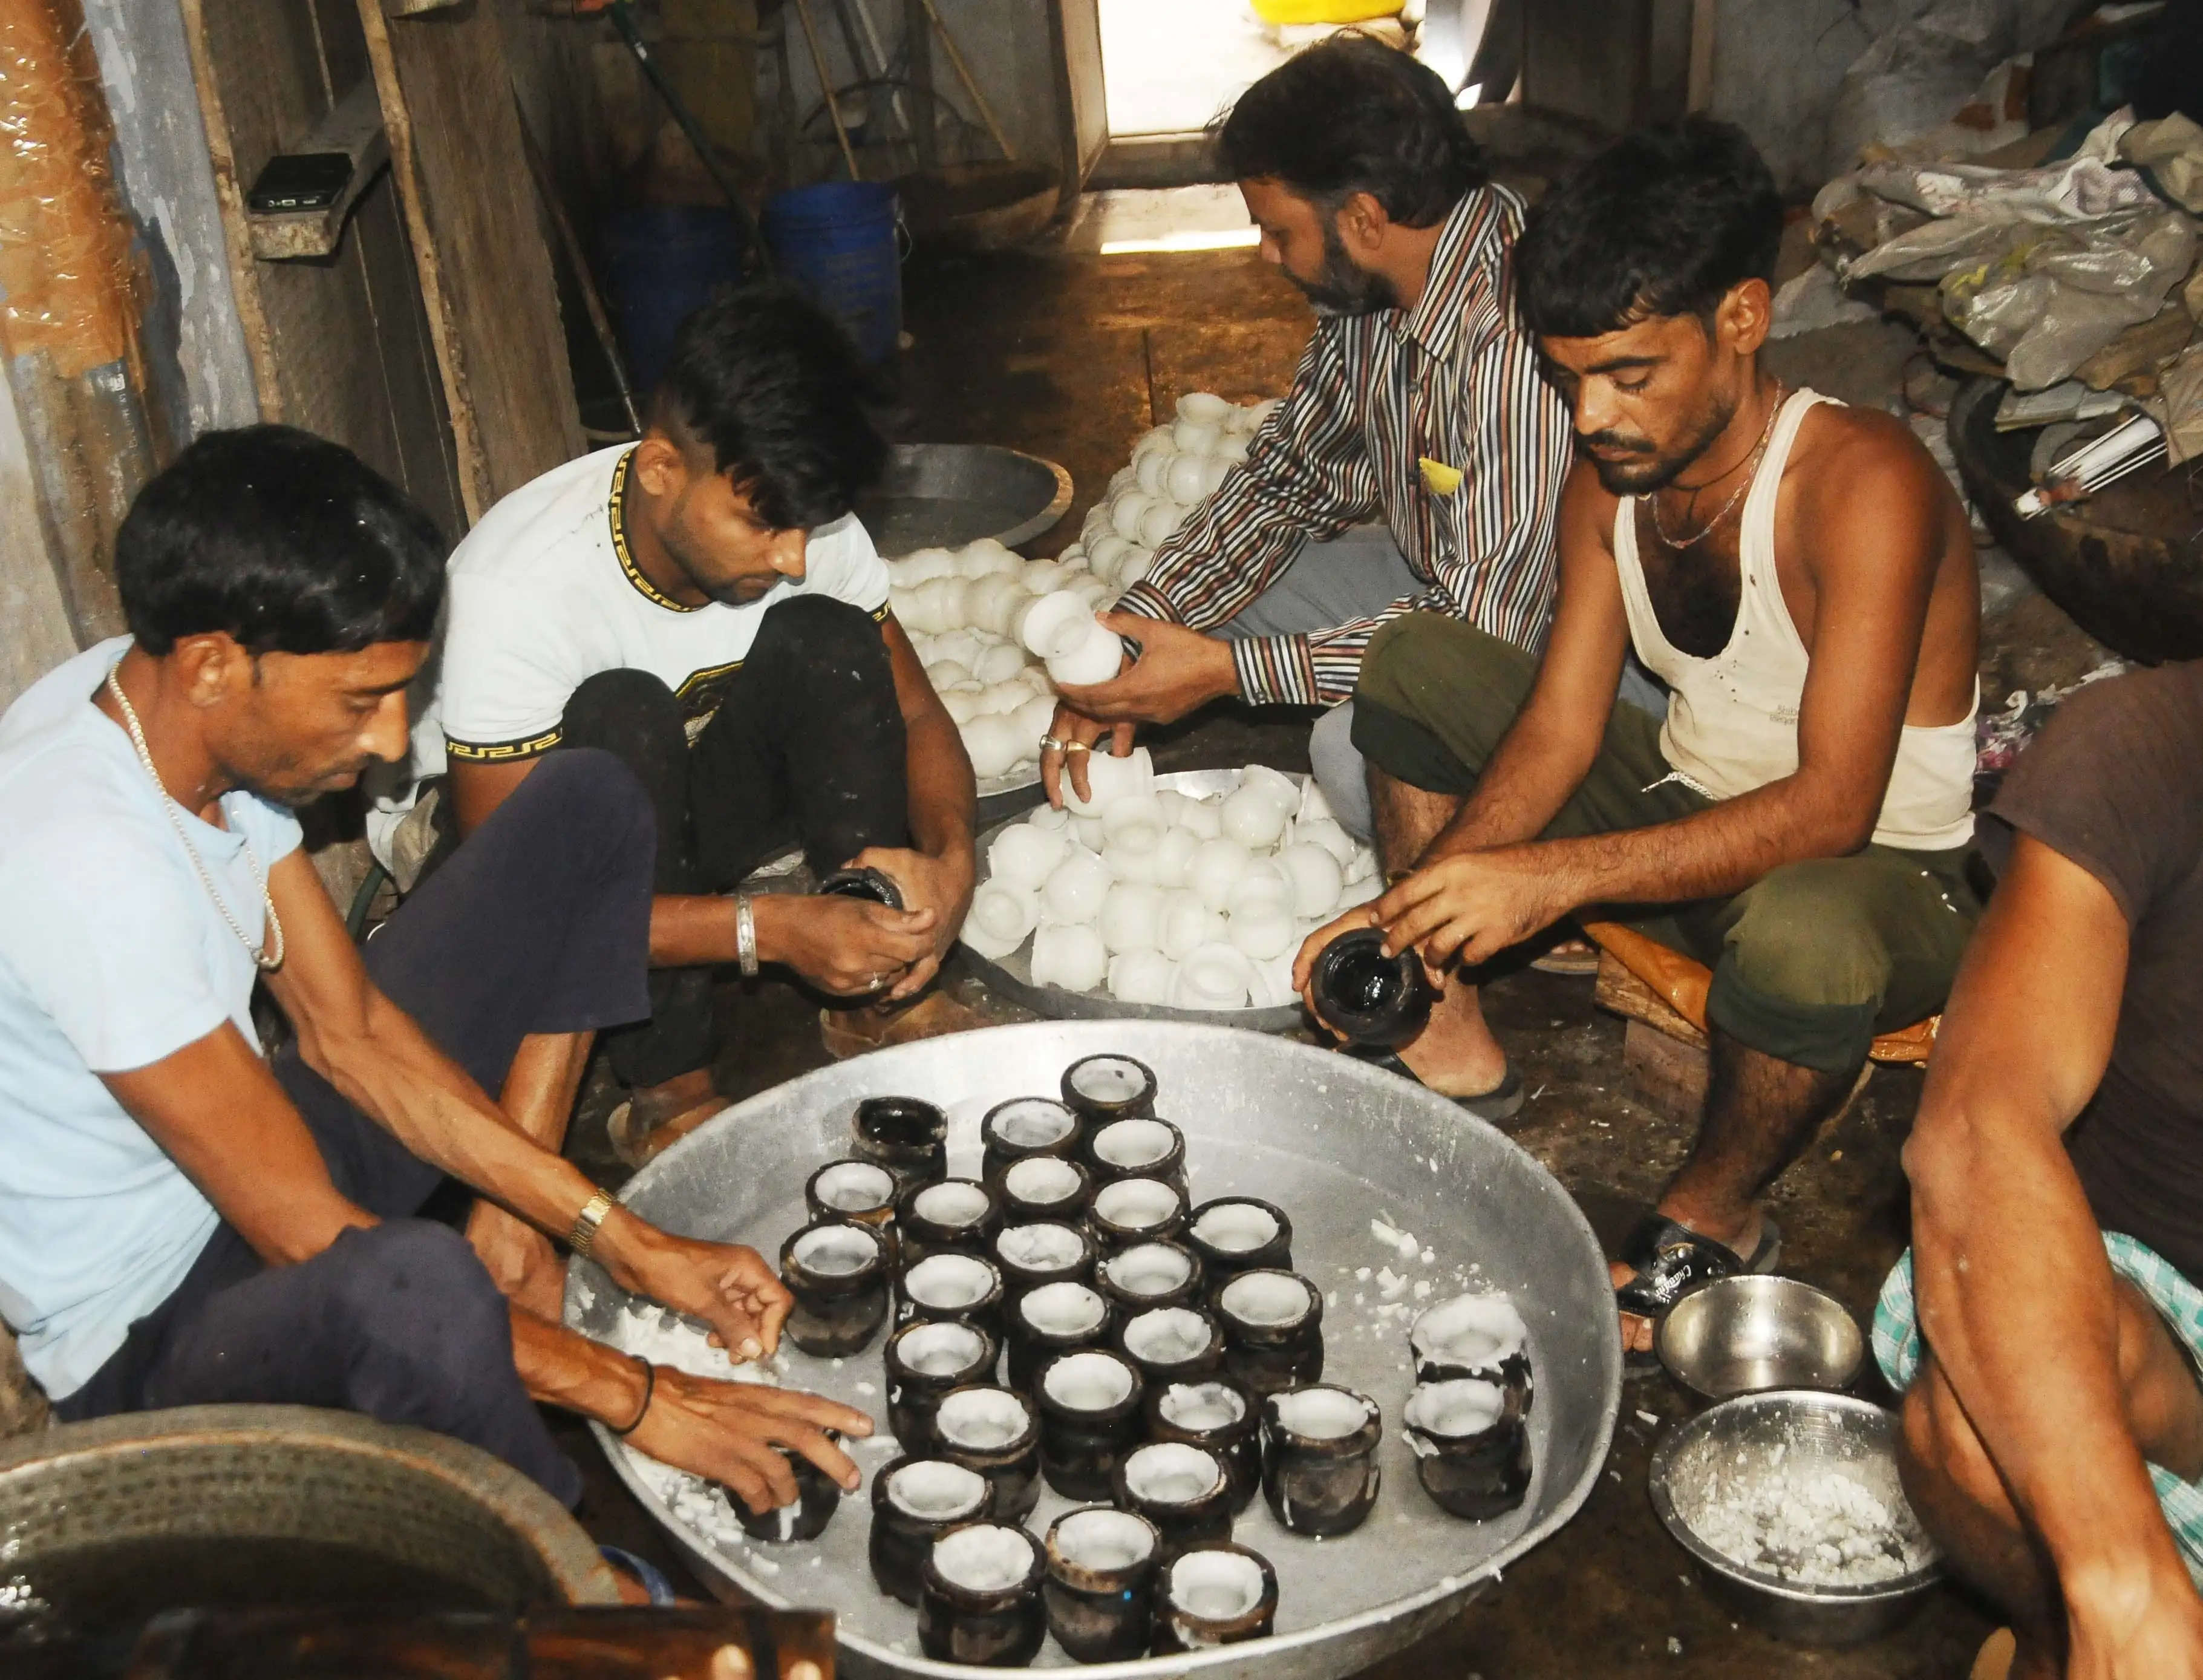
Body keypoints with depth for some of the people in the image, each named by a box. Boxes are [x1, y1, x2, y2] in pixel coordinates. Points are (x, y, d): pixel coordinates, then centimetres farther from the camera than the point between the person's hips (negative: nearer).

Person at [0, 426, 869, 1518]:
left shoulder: (191, 709, -8)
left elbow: (348, 1033, -2)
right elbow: (311, 1243, -30)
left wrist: (621, 1237, -8)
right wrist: (636, 1397, -24)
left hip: (256, 1160, 8)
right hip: (146, 1342, -8)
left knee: (589, 806, 3)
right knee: (417, 1286, -46)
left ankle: (510, 1235, -1)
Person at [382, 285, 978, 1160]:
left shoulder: (801, 525, -19)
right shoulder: (520, 587, -35)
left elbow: (915, 715, -8)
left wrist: (948, 853, -31)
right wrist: (766, 928, -42)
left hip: (691, 792, 4)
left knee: (826, 639, -23)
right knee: (621, 716, -36)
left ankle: (885, 995, -15)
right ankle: (666, 1094, -25)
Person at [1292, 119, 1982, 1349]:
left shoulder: (1864, 485, -27)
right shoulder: (1613, 483, -4)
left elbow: (1832, 807, -34)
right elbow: (1558, 727, -7)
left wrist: (1552, 876, -43)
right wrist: (1413, 910, -22)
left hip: (1882, 872, -7)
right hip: (1693, 810, 7)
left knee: (1802, 932, -44)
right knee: (1416, 660, 0)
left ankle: (1714, 1222, -9)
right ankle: (1452, 1048, 6)